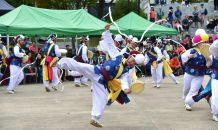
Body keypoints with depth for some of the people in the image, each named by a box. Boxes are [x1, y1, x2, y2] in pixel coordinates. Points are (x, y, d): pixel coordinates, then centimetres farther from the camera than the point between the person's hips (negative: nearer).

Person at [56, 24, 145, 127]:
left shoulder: (127, 72, 2)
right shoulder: (117, 55, -1)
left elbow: (124, 81, -12)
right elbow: (110, 44, 3)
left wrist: (126, 88, -35)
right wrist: (107, 31, -4)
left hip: (101, 82, 2)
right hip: (95, 71, -2)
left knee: (102, 99, -2)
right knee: (79, 66, -24)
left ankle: (95, 119, 12)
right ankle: (59, 63, -25)